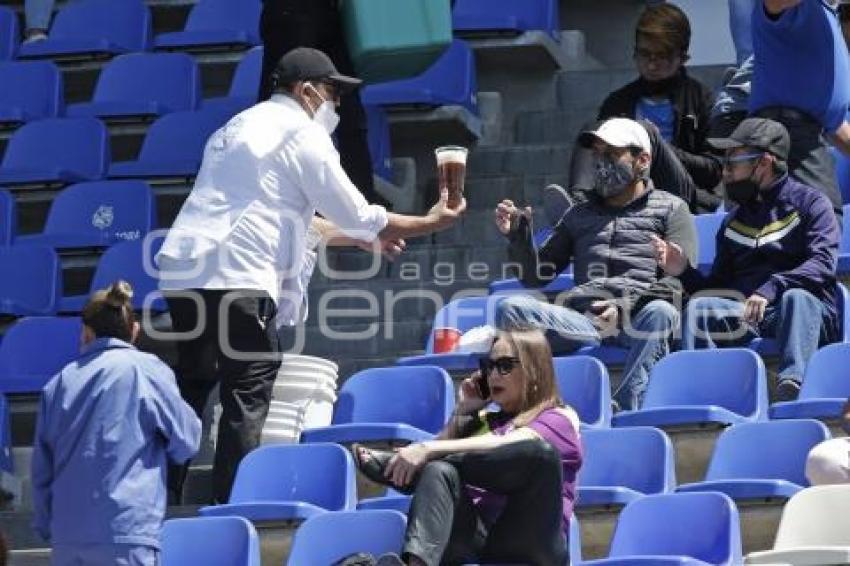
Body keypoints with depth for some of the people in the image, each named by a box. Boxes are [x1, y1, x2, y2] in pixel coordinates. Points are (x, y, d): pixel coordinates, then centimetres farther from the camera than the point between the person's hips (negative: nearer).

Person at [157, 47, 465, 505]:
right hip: (236, 277, -8)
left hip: (181, 272, 9)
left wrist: (360, 235, 38)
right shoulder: (302, 134, 0)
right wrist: (431, 222, 13)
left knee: (191, 386, 18)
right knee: (248, 394, -4)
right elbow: (357, 217, 1)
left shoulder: (240, 125, 27)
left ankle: (162, 499, 20)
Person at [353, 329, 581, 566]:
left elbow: (504, 446, -10)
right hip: (475, 536, 4)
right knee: (439, 472, -29)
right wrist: (463, 412, 15)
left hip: (529, 544, -4)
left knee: (540, 451, -31)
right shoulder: (485, 420, 31)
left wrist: (428, 449, -21)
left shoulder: (561, 418, 12)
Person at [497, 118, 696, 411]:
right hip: (582, 319, 3)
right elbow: (535, 276, 24)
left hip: (637, 319, -3)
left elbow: (678, 282, -1)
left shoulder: (670, 208, 14)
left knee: (659, 313, -38)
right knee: (510, 308, -22)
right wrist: (517, 235, 5)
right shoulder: (579, 214, 27)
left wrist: (625, 307, -17)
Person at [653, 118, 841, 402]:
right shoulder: (734, 220, 23)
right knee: (698, 308, -22)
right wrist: (685, 272, -1)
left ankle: (791, 388, -56)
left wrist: (771, 288, -27)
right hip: (743, 313, 4)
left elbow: (823, 264, -13)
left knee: (796, 298, -37)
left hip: (808, 312, -4)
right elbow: (719, 285, 19)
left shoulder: (809, 202, 5)